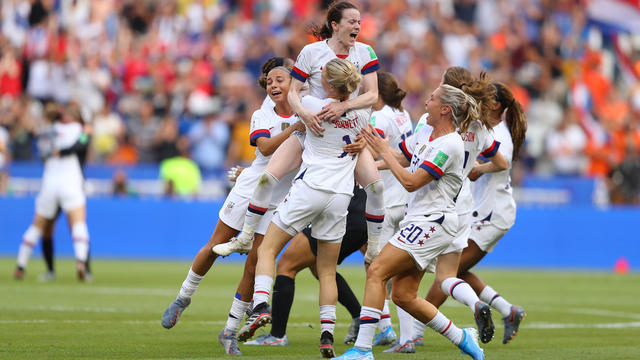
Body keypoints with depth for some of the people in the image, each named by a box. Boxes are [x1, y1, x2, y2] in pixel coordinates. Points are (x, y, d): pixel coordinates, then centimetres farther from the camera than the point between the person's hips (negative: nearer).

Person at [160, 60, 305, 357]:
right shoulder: (261, 116, 0)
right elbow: (265, 147, -19)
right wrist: (294, 130, -32)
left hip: (277, 201, 0)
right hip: (249, 189, 0)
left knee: (253, 267, -5)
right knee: (215, 248, 5)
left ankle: (230, 332, 6)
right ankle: (183, 297, 31)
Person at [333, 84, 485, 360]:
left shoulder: (450, 145, -15)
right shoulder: (425, 133, 12)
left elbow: (410, 182, -18)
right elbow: (400, 160, 27)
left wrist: (382, 150, -12)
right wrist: (369, 146, 17)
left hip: (432, 223, -9)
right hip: (417, 221, 9)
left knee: (376, 272, -16)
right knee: (403, 296, 6)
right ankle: (461, 338, 17)